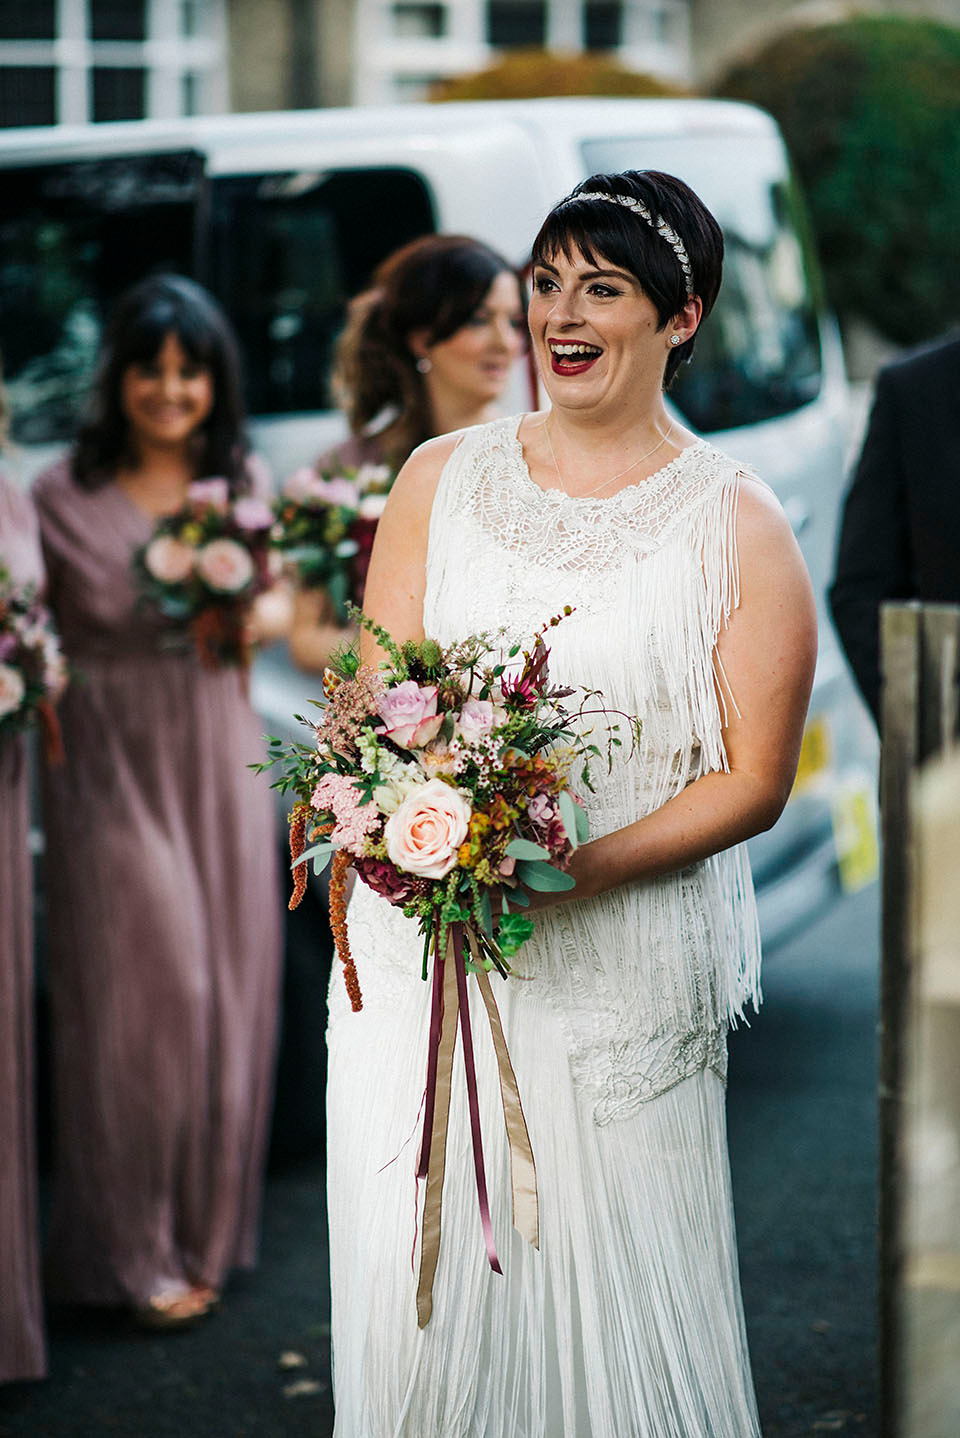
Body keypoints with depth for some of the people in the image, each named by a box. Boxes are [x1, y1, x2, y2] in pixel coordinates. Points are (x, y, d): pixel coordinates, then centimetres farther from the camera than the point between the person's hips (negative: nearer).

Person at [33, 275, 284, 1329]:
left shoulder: (244, 484, 5)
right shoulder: (64, 497, -5)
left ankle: (206, 1226, 23)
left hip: (219, 755, 4)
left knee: (226, 985, 7)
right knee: (138, 991, -3)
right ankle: (135, 1250, 9)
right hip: (113, 763, -4)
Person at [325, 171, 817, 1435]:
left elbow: (753, 779, -5)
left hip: (623, 966, -2)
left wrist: (574, 869, -18)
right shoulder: (441, 478, 8)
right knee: (413, 1286, 5)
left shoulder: (736, 524, -1)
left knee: (613, 1297, 1)